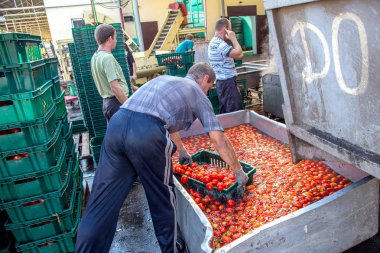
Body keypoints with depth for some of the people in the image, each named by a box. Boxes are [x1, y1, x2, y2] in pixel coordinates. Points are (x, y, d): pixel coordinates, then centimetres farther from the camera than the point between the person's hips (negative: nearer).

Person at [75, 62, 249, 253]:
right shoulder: (198, 94, 18)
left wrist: (181, 150, 59)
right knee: (162, 201, 16)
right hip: (147, 134, -5)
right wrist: (238, 172, 28)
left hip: (117, 124, 6)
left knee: (101, 204, 9)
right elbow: (218, 140, 14)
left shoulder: (164, 79, 36)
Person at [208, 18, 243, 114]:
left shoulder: (215, 42, 17)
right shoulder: (220, 44, -17)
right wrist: (233, 38, -15)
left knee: (225, 112, 14)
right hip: (227, 82, -11)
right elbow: (238, 53, -24)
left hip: (223, 81, 11)